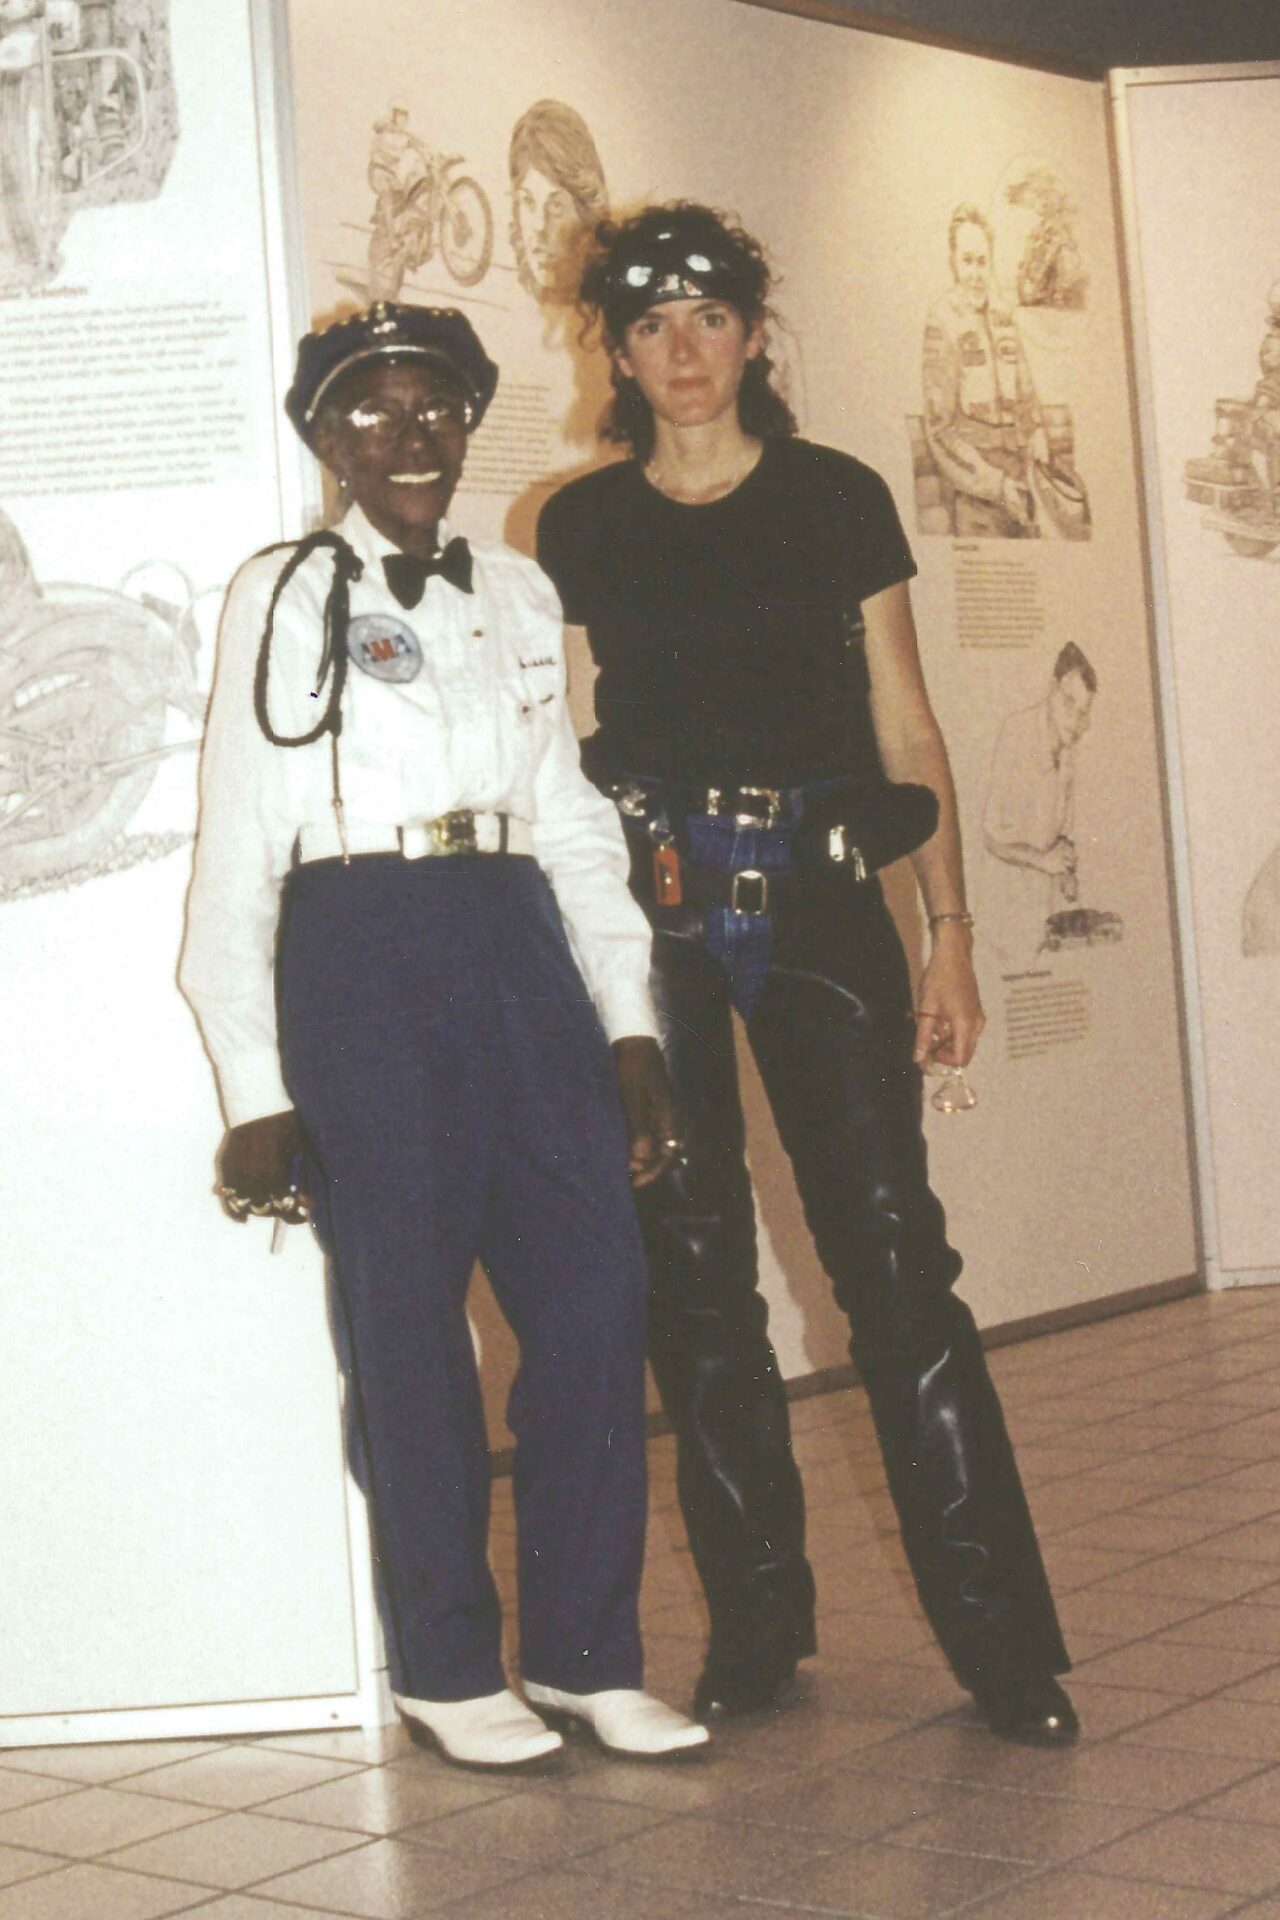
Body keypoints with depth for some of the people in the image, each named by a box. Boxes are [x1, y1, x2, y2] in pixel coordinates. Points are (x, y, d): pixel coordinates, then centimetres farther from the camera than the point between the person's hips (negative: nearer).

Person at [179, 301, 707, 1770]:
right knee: (408, 1325, 2)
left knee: (596, 1295, -1)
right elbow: (235, 860, 0)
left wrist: (630, 1028, 9)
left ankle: (586, 1655, 12)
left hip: (515, 945, 4)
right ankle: (446, 1666, 17)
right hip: (358, 962, -4)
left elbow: (573, 818, 16)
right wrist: (255, 1091, -4)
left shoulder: (517, 594, 15)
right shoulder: (284, 599, 2)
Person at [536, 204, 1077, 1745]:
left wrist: (949, 935, 1)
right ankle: (755, 1622, 17)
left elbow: (906, 732, 7)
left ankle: (1001, 1638, 1)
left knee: (892, 1257, -6)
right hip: (646, 906, 1)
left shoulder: (837, 500, 7)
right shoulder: (578, 527, 8)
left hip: (817, 896, -1)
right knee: (692, 1270, 4)